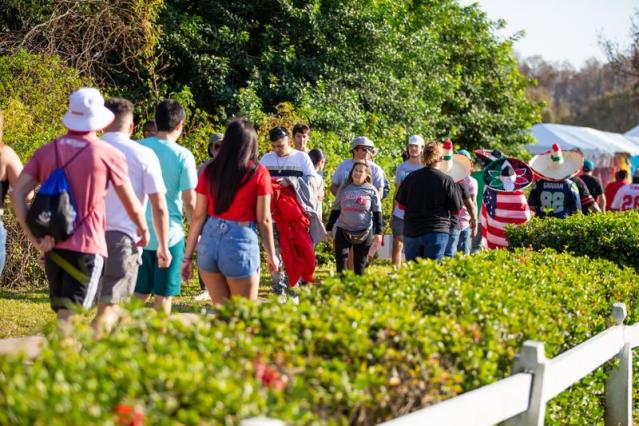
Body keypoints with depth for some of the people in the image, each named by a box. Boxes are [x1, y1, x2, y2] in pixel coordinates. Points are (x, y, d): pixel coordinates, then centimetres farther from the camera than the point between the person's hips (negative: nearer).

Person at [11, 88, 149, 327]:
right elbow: (131, 204, 5)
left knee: (63, 316, 19)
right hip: (88, 246, -5)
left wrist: (33, 237, -4)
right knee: (69, 319, -8)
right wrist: (143, 230, 24)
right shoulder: (108, 155, -4)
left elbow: (18, 192, -3)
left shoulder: (46, 151, 8)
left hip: (53, 245, 5)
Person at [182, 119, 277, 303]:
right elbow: (264, 219, -4)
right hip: (241, 243, -4)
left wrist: (188, 257, 7)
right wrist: (271, 254, 8)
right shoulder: (259, 173, -4)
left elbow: (198, 216, 3)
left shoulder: (210, 172, 4)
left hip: (210, 240, 4)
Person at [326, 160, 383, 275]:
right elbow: (335, 210, 12)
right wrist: (329, 228, 11)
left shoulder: (371, 190, 1)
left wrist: (378, 233, -4)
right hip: (343, 231, 1)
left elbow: (377, 213, 1)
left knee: (360, 266, 6)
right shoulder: (344, 189, 6)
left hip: (364, 233, -1)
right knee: (340, 263, -9)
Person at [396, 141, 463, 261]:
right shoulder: (446, 180, -8)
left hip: (411, 231, 3)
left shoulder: (411, 177, 0)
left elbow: (401, 205, 7)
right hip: (436, 231, -3)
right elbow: (456, 208, -3)